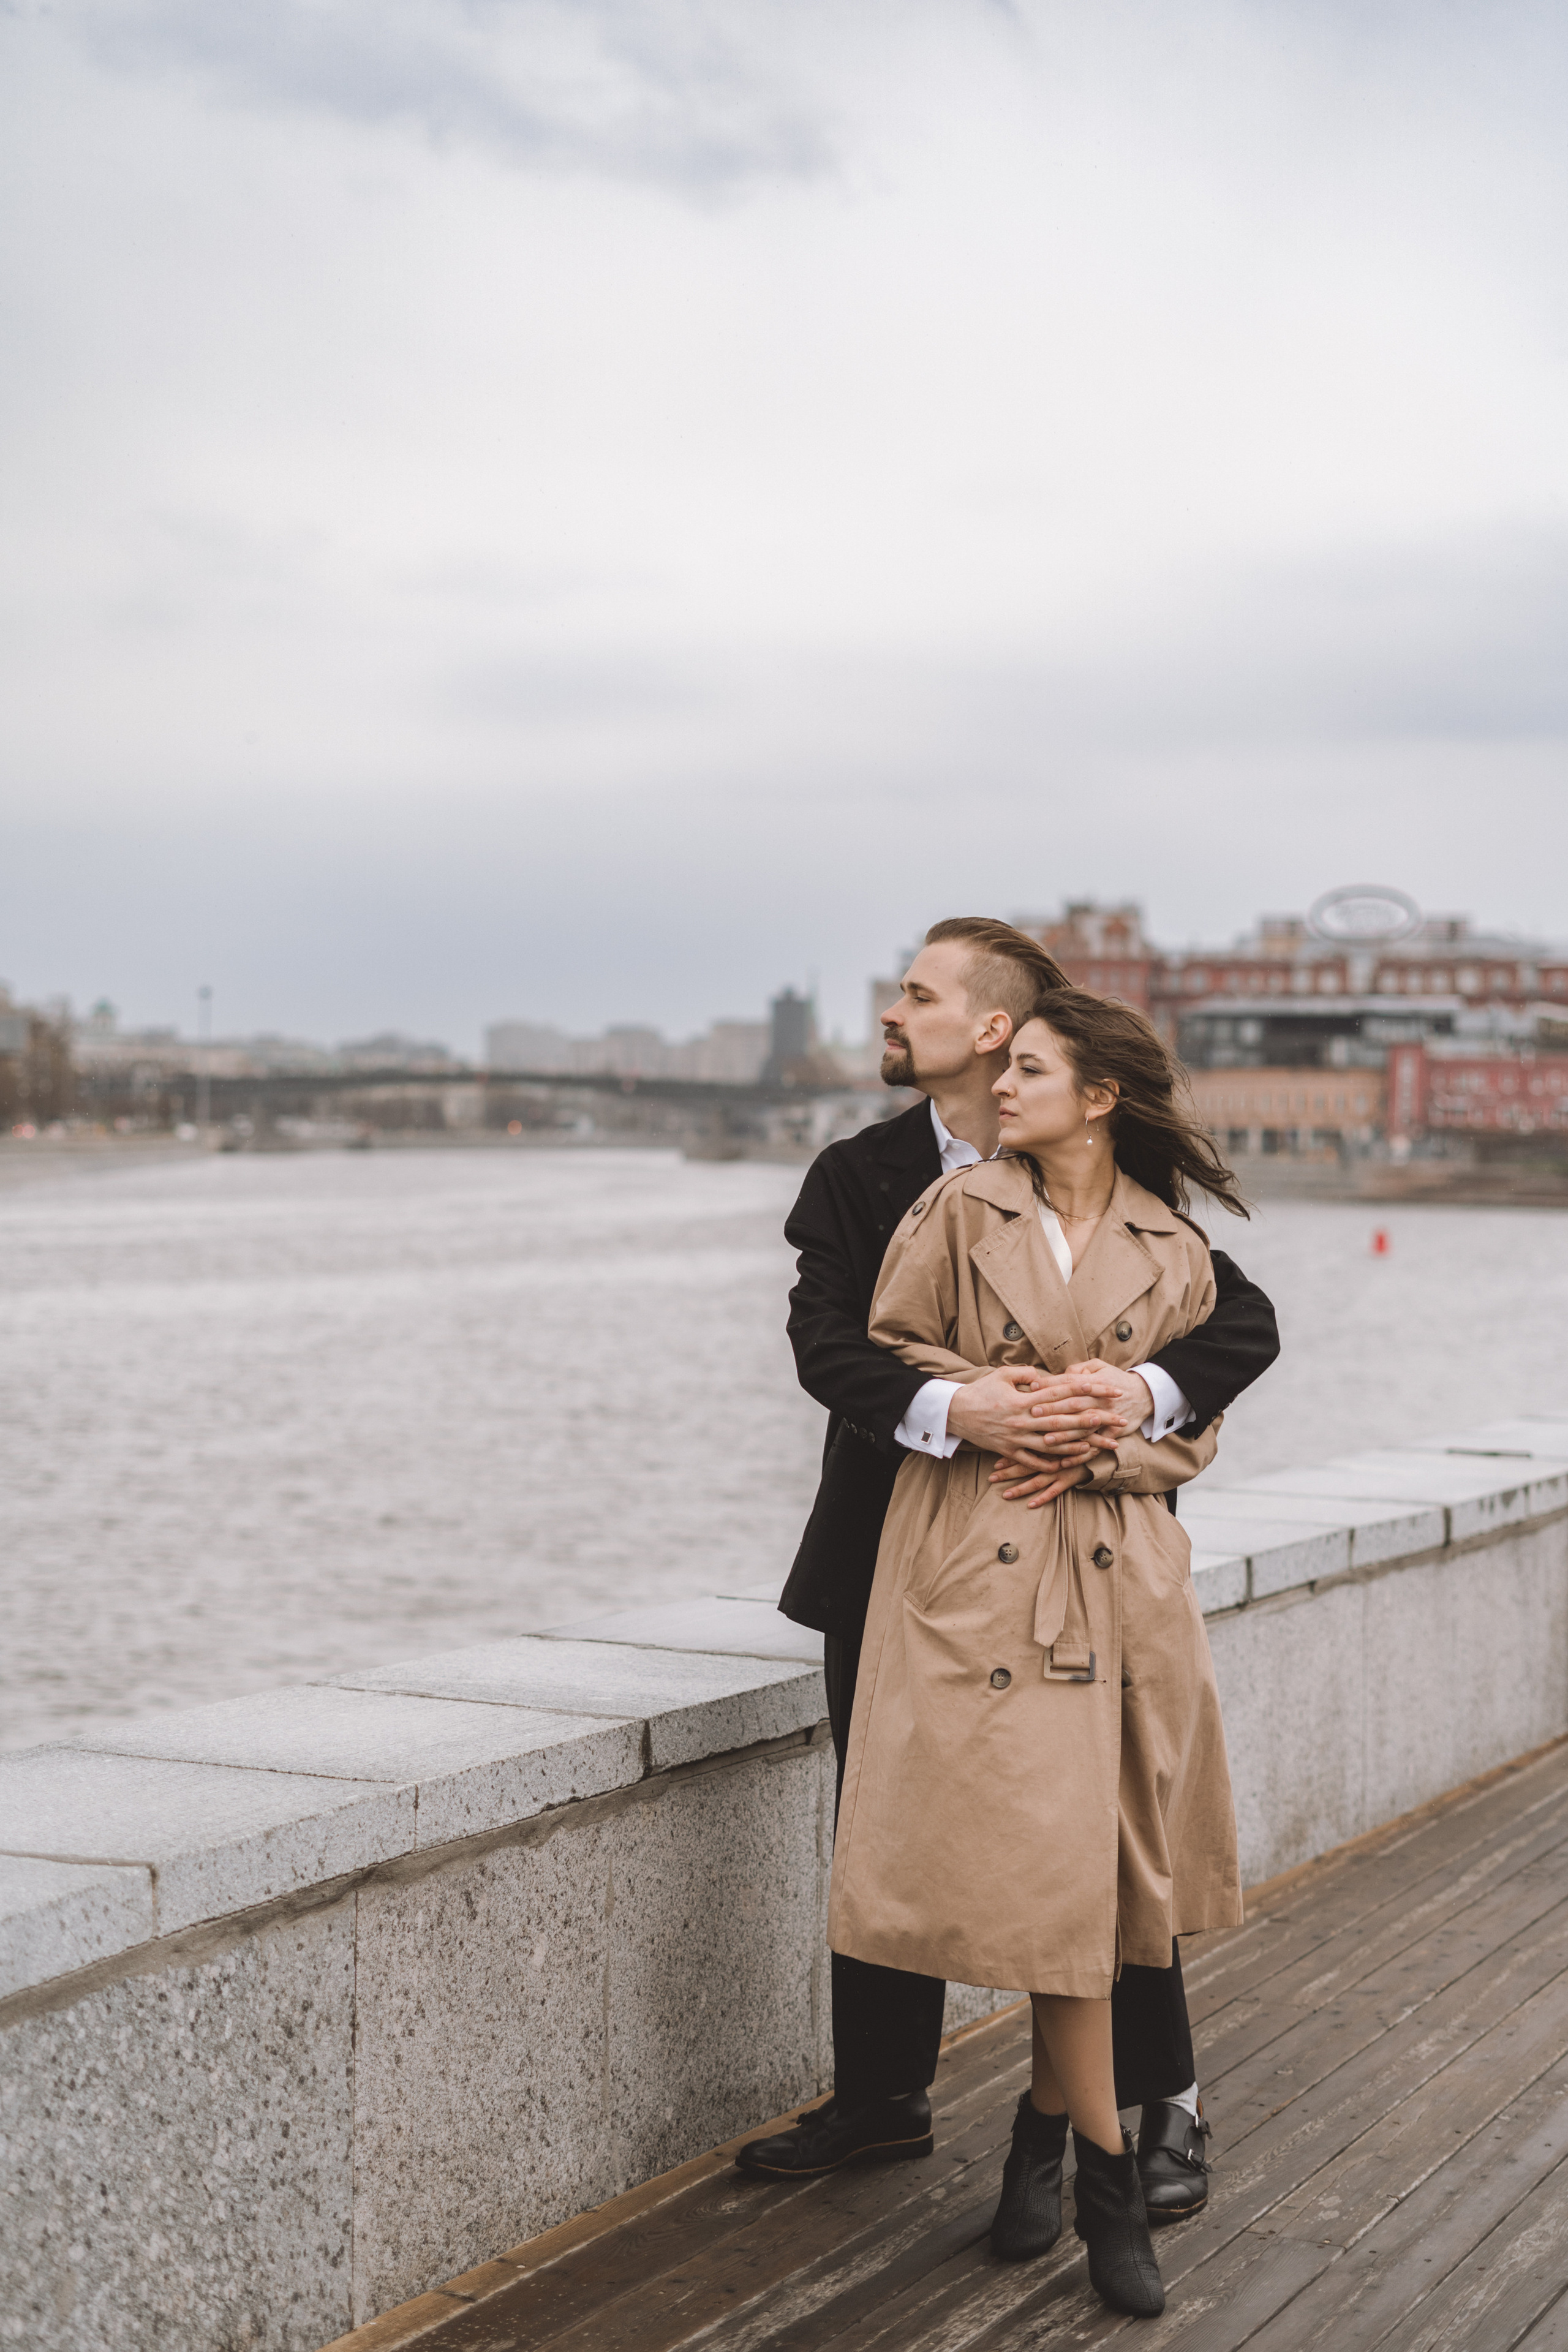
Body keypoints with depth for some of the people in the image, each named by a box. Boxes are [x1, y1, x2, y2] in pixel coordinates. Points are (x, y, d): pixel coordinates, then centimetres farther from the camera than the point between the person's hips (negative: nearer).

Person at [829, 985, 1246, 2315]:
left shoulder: (1174, 1253, 6)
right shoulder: (959, 1211, 3)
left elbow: (1191, 1437, 9)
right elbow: (885, 1355, 7)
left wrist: (1094, 1438, -9)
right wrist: (986, 1399, -8)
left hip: (1120, 1578, 2)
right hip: (979, 1570, -2)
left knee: (1099, 1865, 4)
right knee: (1044, 1865, -5)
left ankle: (1045, 2130, 24)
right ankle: (1109, 2174, 5)